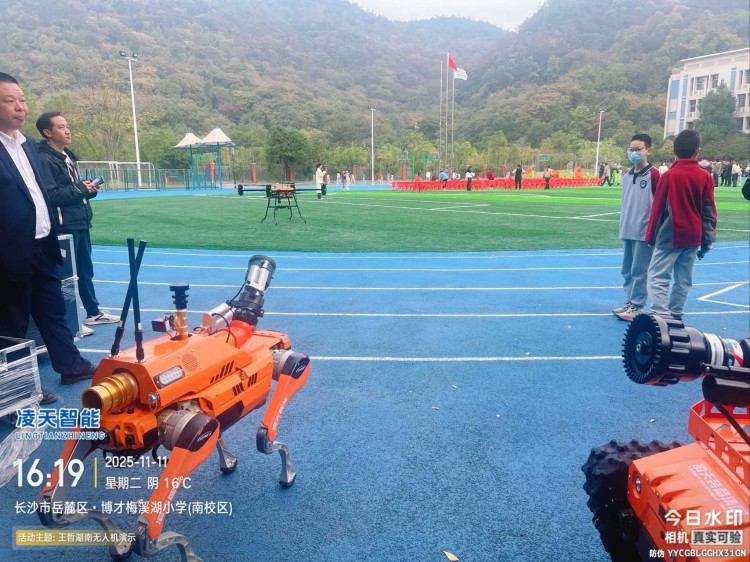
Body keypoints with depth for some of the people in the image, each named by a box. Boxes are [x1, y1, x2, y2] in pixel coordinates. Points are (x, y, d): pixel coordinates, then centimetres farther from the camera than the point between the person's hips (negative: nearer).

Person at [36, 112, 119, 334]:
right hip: (63, 226, -9)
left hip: (80, 223, 9)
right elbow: (51, 195, -21)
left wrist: (88, 189, 3)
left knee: (86, 270, 16)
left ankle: (94, 312, 27)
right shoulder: (44, 159, -13)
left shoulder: (68, 156, 16)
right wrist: (80, 188, -16)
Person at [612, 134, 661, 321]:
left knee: (639, 271, -2)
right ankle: (630, 302, 23)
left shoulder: (653, 174, -8)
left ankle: (636, 307, 6)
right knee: (627, 270, 12)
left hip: (644, 232, -7)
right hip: (627, 231, 7)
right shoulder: (626, 175, 11)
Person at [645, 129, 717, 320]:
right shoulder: (705, 177, 2)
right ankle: (675, 316, 18)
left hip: (670, 236, -5)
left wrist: (651, 236, 3)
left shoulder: (669, 175, -9)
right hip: (693, 237, 5)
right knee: (683, 280, 12)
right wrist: (707, 240, 13)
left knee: (658, 277, -6)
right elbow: (709, 211, 6)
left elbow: (658, 208, -6)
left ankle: (662, 316, -18)